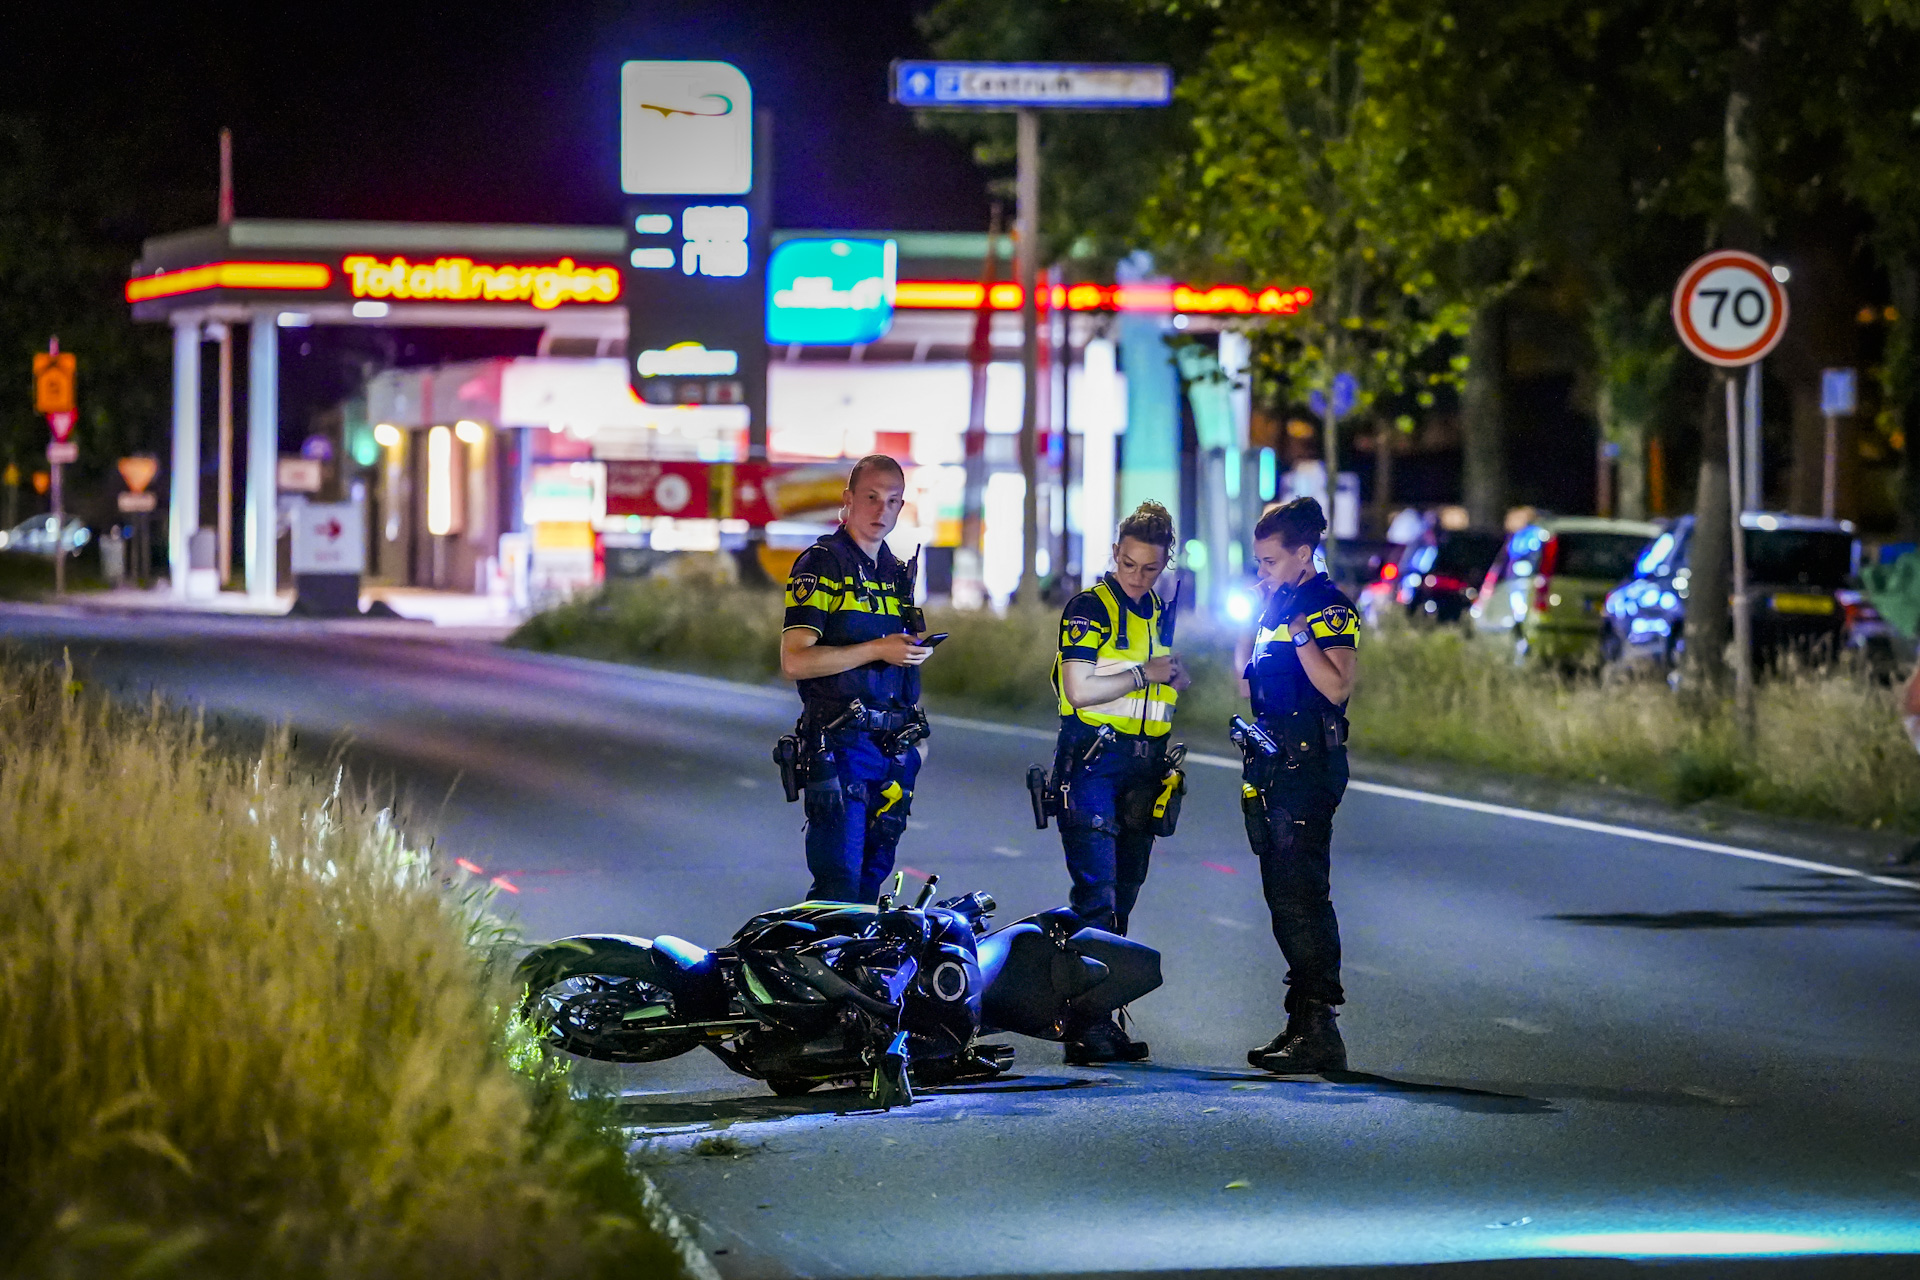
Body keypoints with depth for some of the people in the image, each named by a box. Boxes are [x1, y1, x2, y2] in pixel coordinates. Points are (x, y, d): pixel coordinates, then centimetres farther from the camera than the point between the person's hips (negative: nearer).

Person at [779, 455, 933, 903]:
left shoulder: (897, 572, 18)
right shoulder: (821, 565, -5)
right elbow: (794, 661, -15)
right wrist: (879, 650, -18)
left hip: (893, 745, 7)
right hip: (840, 743, -7)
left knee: (872, 881, 8)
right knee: (838, 887, -15)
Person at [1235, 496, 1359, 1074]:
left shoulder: (1327, 607, -10)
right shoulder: (1276, 605, 18)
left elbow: (1337, 687, -22)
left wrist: (1299, 635, -27)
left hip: (1309, 766, -10)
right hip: (1273, 766, 10)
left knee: (1301, 898, -13)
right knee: (1284, 897, 12)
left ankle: (1319, 1033, -14)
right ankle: (1301, 1025, 18)